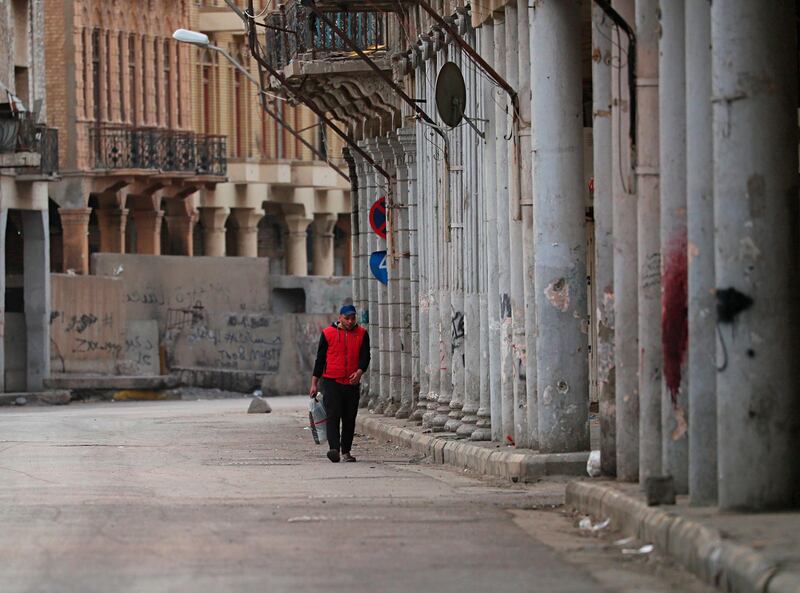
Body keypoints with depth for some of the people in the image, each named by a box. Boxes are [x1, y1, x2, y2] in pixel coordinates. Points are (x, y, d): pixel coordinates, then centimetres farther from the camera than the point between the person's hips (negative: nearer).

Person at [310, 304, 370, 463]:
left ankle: (346, 451, 16)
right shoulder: (328, 334, 3)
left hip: (352, 383, 2)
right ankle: (334, 449, -23)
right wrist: (314, 383, 5)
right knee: (333, 416, -14)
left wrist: (359, 372, -19)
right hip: (331, 382, -2)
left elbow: (365, 356, 1)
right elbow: (320, 359, 6)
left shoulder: (362, 334, 7)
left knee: (349, 419, 6)